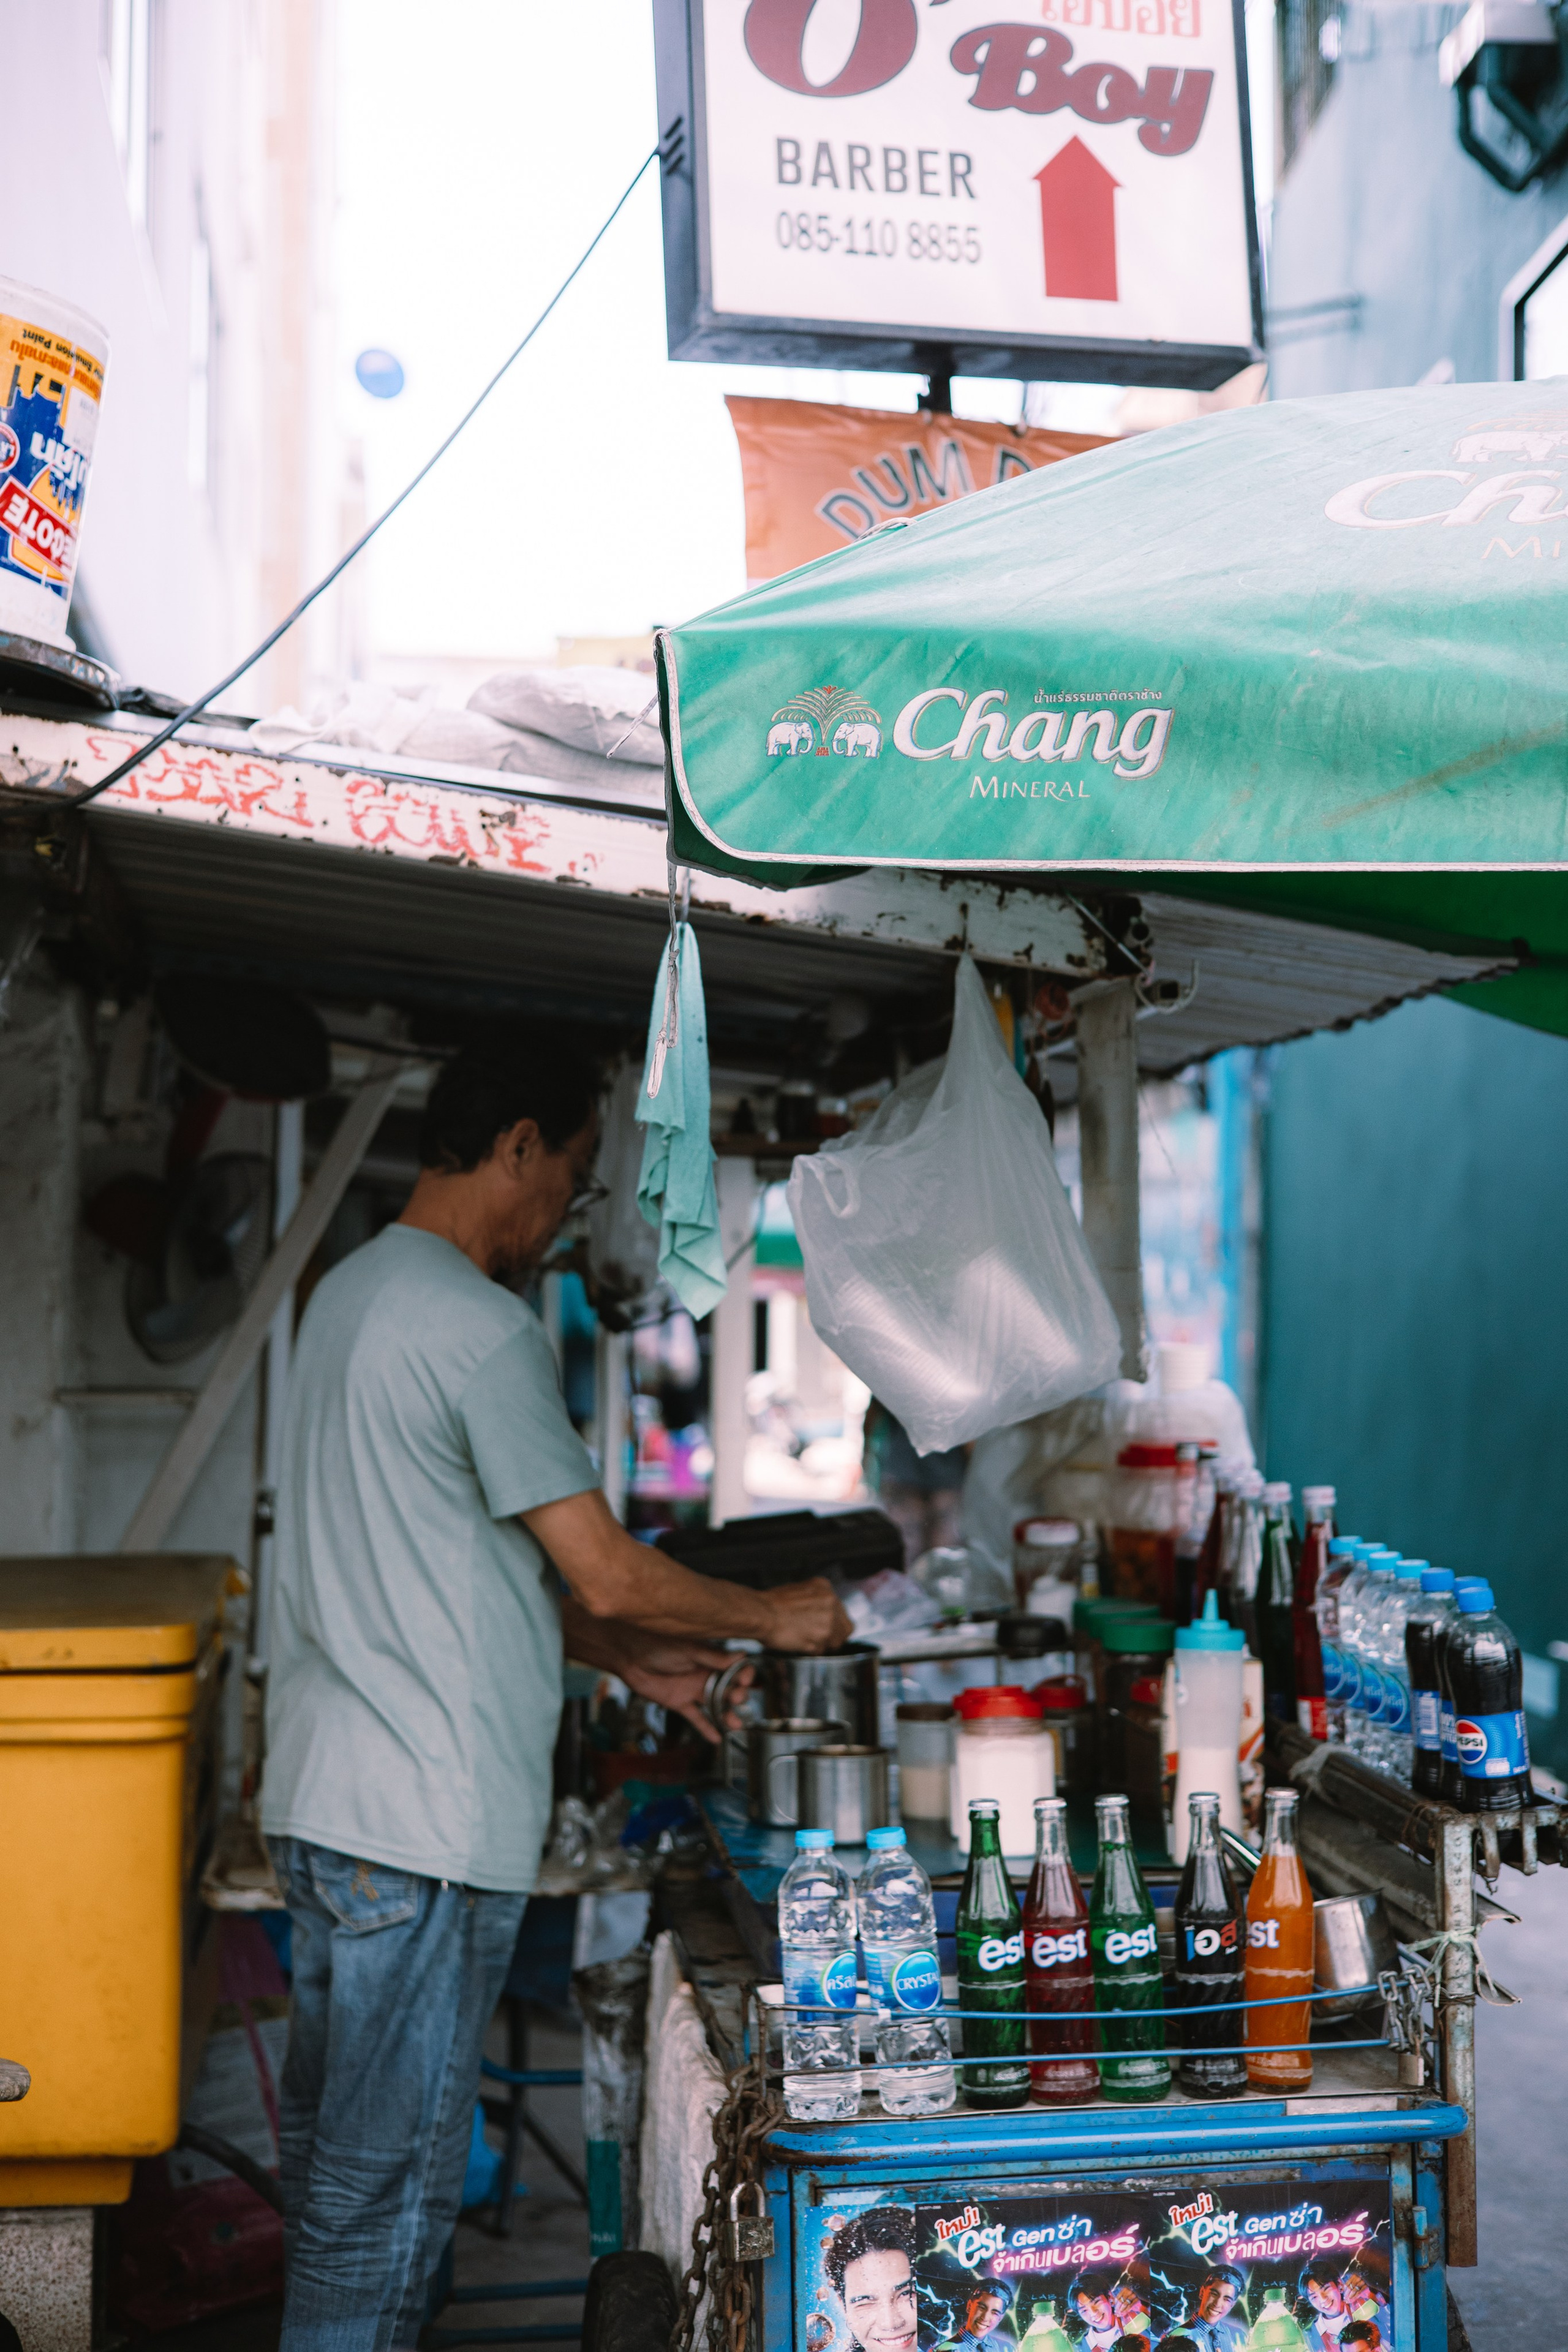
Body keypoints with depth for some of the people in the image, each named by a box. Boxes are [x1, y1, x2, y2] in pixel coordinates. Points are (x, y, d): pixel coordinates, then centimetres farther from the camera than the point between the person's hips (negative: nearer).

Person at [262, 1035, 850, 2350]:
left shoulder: (356, 1291, 14)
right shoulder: (478, 1328, -17)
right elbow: (608, 1572, -16)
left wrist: (628, 1659, 18)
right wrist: (774, 1618, 2)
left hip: (325, 1800, 10)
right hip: (425, 1824, -10)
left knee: (335, 2153, 19)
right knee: (391, 2189, 0)